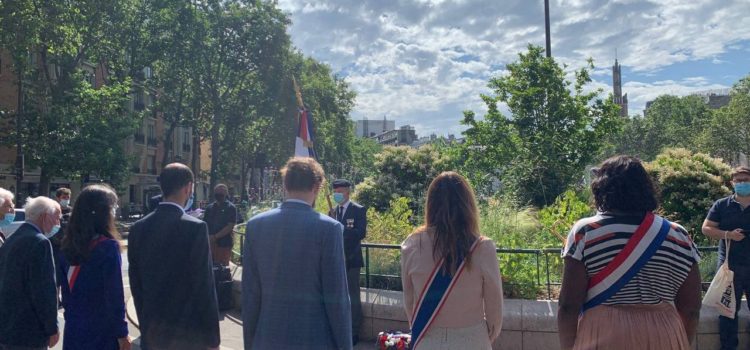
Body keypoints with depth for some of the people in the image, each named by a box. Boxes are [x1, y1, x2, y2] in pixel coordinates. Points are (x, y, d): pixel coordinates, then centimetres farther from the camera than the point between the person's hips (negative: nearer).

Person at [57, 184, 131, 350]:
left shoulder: (68, 245, 2)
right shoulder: (108, 246, -17)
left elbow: (65, 288, 9)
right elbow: (115, 295, -16)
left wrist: (71, 316, 19)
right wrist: (122, 333, -10)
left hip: (73, 331, 6)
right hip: (102, 332, -6)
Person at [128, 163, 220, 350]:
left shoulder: (138, 228, 1)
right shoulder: (195, 227, -15)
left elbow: (135, 284, 7)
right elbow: (204, 286, -15)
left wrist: (145, 326, 18)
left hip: (151, 332, 5)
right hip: (188, 333, -5)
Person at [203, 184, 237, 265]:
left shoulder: (231, 208, -3)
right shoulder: (209, 207, 13)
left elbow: (230, 227, -11)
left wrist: (215, 237, -17)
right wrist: (207, 237, -6)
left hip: (224, 244, -5)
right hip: (210, 243, 5)